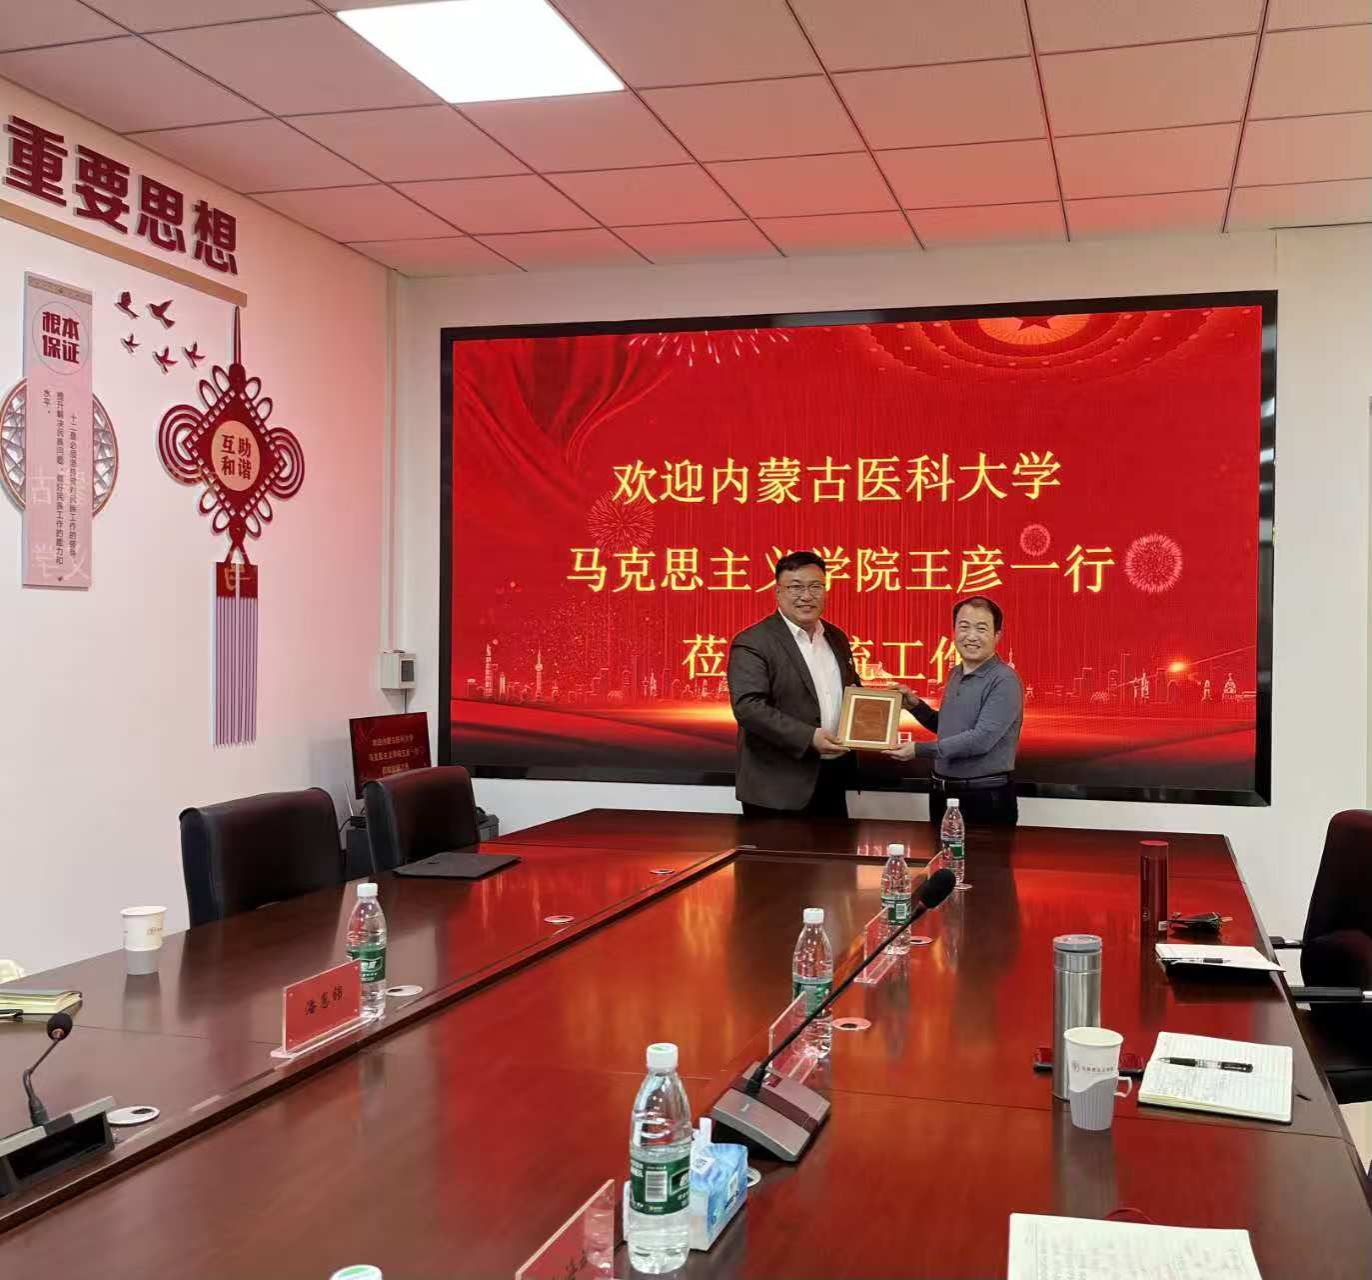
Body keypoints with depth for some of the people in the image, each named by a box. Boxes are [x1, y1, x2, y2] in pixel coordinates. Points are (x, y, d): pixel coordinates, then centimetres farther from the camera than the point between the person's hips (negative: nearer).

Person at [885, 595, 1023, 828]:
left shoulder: (1004, 681, -15)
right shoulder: (956, 675, 10)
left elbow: (982, 739, -23)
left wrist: (919, 749, -18)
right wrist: (915, 706, 4)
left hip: (986, 799, -8)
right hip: (943, 795, 8)